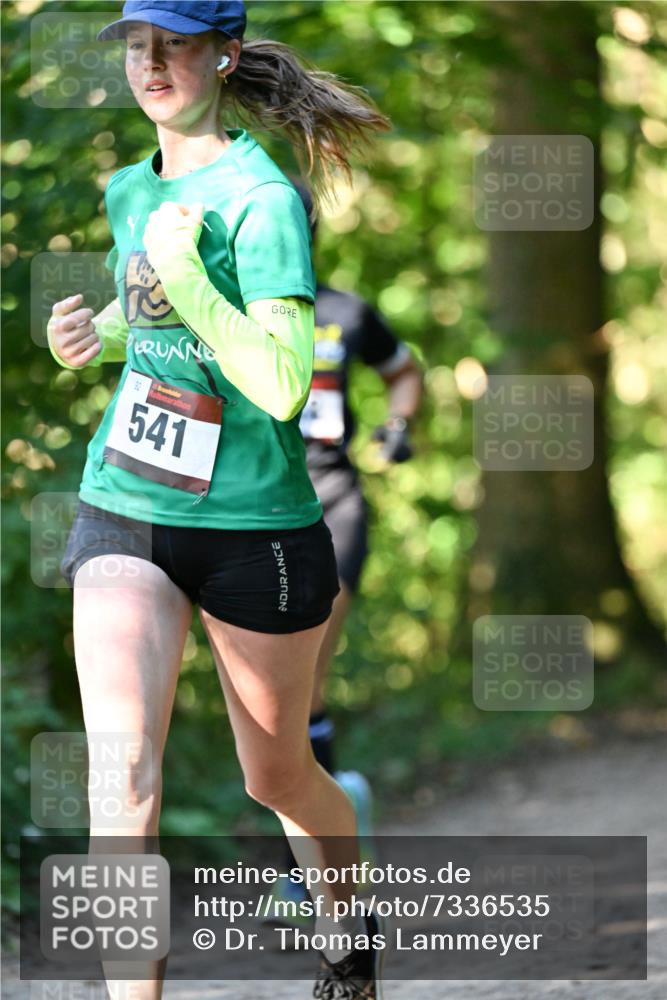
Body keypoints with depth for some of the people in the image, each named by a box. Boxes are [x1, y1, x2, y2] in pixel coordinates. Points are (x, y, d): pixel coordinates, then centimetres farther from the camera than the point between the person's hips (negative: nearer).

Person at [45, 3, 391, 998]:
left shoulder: (261, 197, -16)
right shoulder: (129, 191, 6)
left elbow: (282, 385, -25)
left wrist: (181, 276, -27)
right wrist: (99, 333, 6)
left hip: (255, 524, -4)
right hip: (123, 512, 4)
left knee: (278, 776, 15)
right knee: (124, 783, -14)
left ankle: (351, 918, 46)